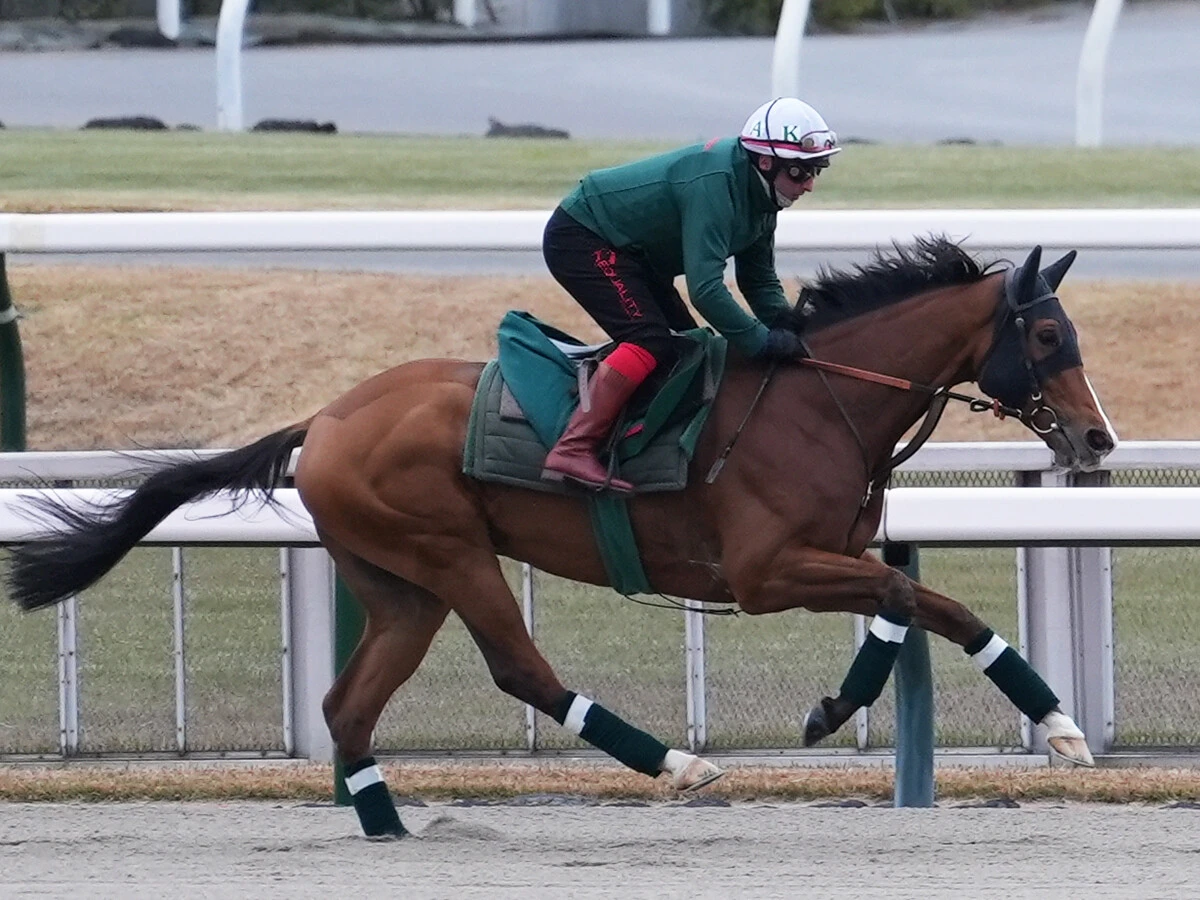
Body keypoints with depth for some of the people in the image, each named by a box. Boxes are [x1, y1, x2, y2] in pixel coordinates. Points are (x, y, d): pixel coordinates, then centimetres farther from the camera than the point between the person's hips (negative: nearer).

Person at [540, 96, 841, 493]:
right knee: (649, 340, -25)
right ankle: (571, 451, -28)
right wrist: (765, 343, -30)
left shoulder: (760, 193, -1)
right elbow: (705, 288, -35)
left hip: (631, 253, 11)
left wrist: (790, 330, -7)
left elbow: (760, 281, 9)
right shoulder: (715, 183, -31)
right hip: (581, 238, -11)